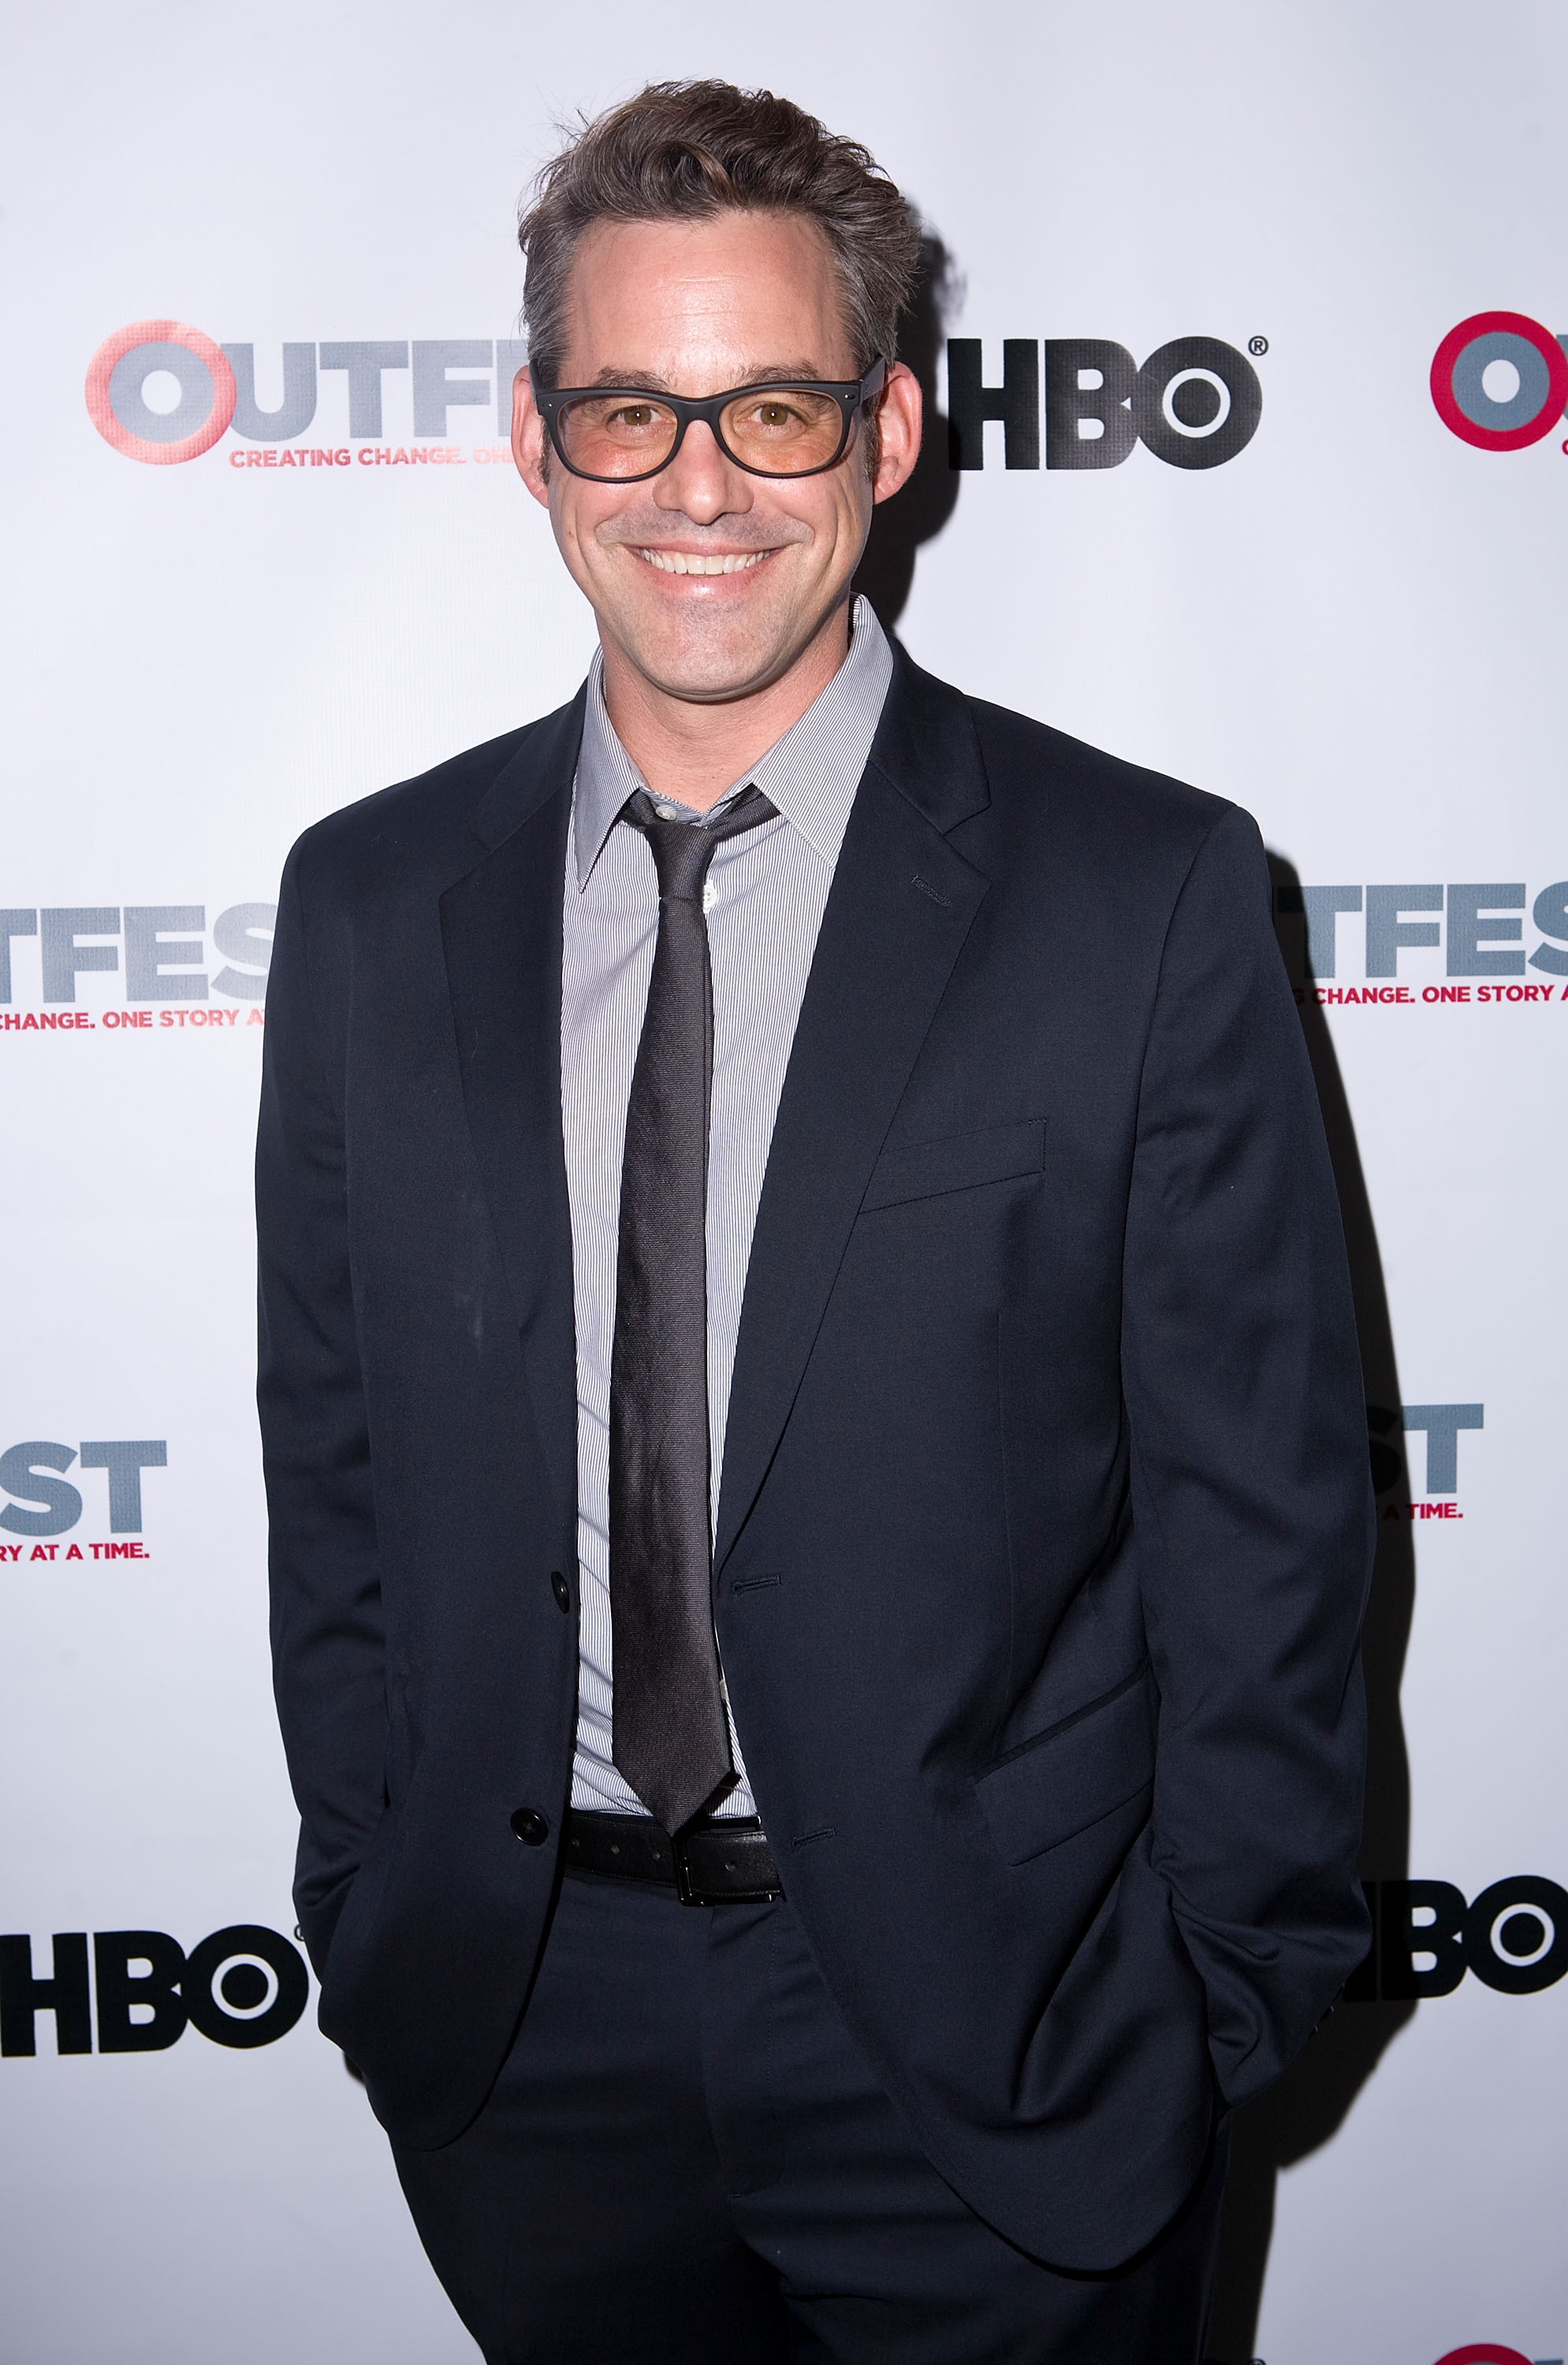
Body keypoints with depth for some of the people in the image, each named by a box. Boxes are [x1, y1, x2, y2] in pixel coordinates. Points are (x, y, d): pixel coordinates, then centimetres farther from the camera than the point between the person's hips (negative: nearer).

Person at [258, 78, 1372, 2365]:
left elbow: (1266, 1510, -7)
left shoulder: (1150, 893, -10)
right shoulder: (373, 906, 1)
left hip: (984, 2029, -2)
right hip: (522, 2027, 3)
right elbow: (335, 1472, 6)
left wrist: (1219, 2014, -6)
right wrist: (365, 1915, 6)